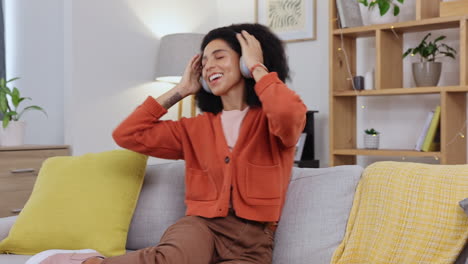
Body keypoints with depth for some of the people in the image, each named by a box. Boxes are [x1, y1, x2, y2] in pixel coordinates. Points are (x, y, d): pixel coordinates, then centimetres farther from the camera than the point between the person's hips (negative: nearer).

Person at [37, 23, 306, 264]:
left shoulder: (270, 121, 3)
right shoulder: (195, 128, 17)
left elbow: (289, 115, -24)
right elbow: (127, 135, 14)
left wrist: (257, 66, -6)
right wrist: (180, 90, 15)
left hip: (252, 241, -2)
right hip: (201, 225, 2)